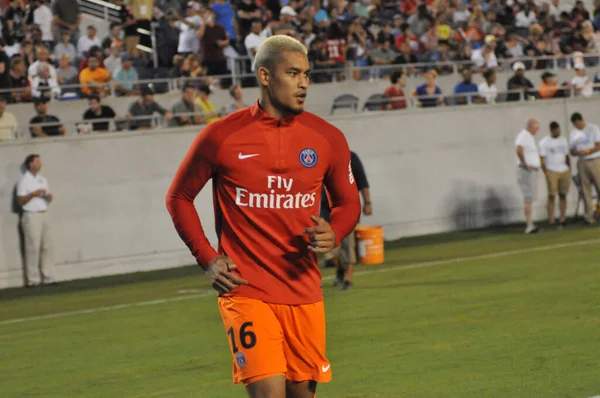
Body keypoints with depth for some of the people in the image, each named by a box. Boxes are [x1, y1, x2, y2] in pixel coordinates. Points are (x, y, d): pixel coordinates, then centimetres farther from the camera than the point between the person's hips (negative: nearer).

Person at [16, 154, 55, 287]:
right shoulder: (24, 180, -6)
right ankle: (32, 279, -8)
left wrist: (49, 196, -2)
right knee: (33, 247, -9)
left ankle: (46, 277, 7)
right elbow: (20, 201, -11)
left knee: (46, 246, 4)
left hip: (43, 215, 7)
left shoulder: (42, 179, 16)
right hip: (31, 216, -7)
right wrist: (34, 193, -19)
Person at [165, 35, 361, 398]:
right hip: (246, 291, -4)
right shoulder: (221, 137, -4)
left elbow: (349, 202, 16)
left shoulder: (327, 138, 3)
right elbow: (179, 197, 9)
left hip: (305, 292, 4)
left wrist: (333, 234, -7)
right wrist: (207, 257, -2)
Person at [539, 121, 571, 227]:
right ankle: (551, 220, -7)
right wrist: (546, 174, -12)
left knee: (563, 195, 3)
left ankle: (563, 218, 4)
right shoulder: (544, 142, 0)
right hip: (552, 171, -5)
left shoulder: (563, 140, 15)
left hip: (564, 171, 5)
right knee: (551, 195, -7)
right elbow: (542, 159, -4)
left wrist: (569, 171, 13)